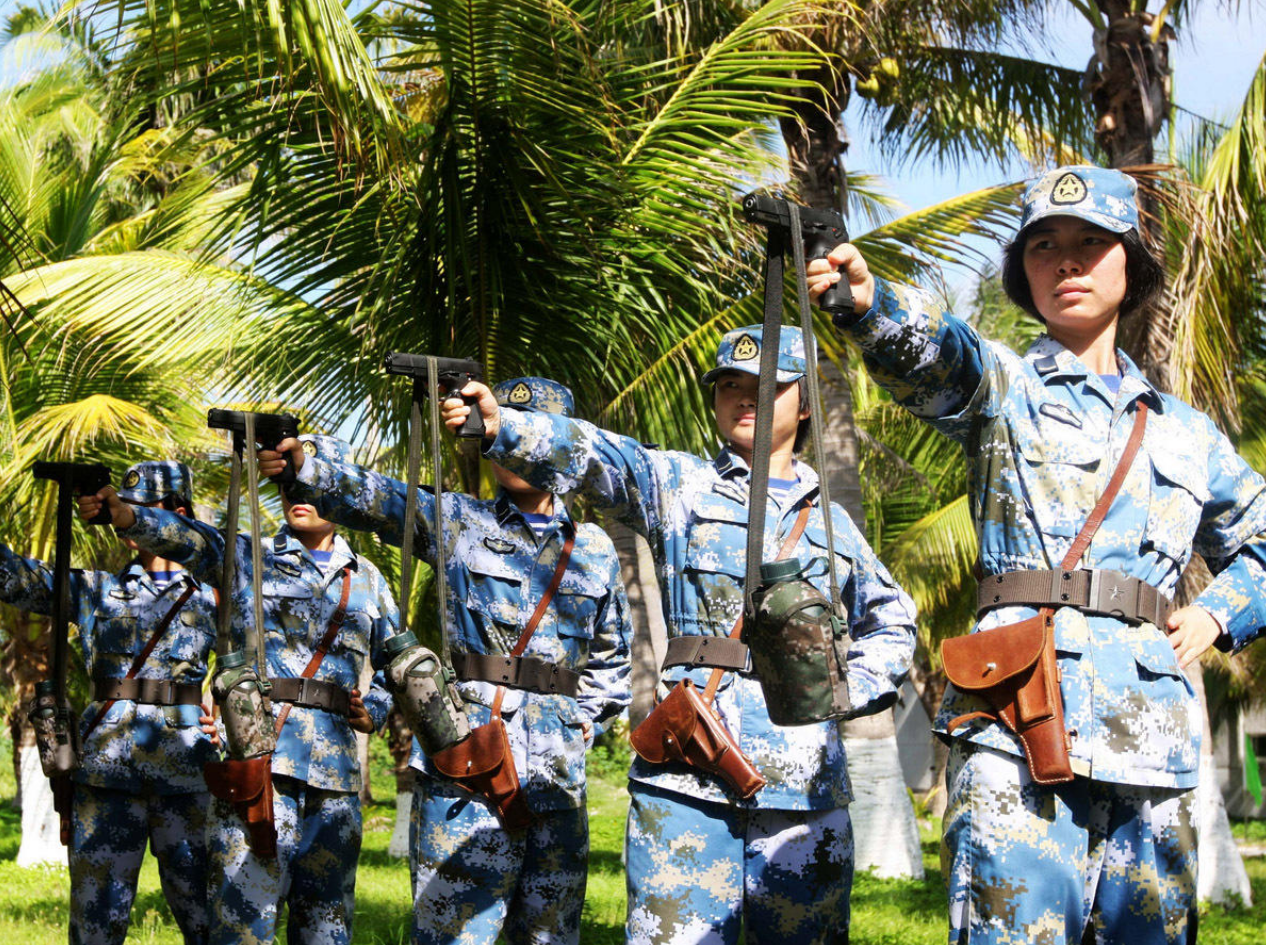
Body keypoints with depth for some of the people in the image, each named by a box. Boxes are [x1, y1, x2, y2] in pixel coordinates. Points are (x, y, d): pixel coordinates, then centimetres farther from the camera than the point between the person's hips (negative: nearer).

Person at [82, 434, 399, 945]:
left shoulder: (367, 580, 17)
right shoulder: (247, 557, 8)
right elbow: (186, 537, -12)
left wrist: (374, 712, 5)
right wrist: (124, 514, -31)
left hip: (336, 766, 3)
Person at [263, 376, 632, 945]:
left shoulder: (594, 547, 13)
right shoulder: (457, 522, 5)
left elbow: (612, 652, 25)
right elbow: (371, 498, -11)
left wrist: (588, 717, 12)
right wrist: (300, 466, -28)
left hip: (557, 766, 3)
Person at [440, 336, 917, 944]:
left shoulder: (829, 518, 19)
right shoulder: (677, 484, 10)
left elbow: (891, 620, 32)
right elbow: (592, 459, -9)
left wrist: (853, 687, 12)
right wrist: (500, 426, -28)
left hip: (804, 779, 3)